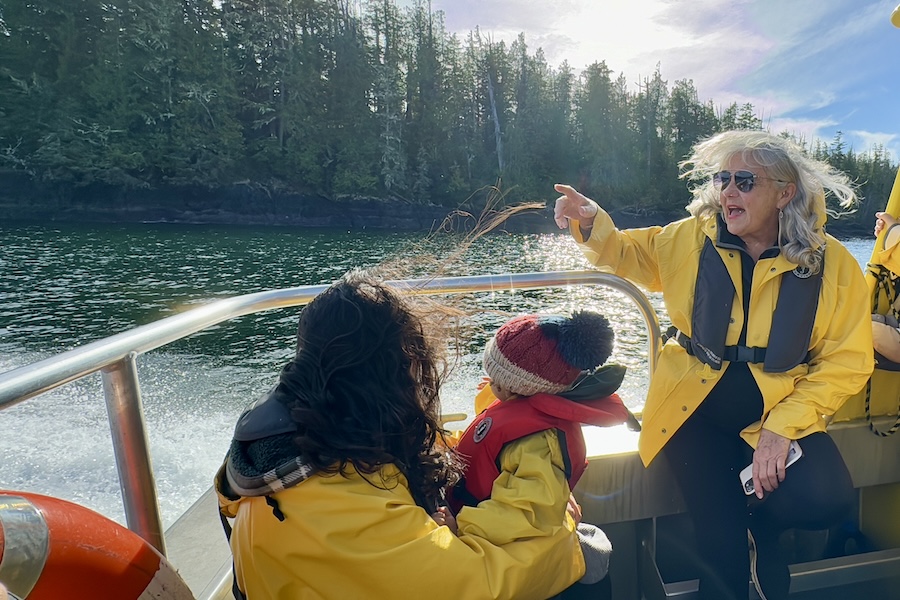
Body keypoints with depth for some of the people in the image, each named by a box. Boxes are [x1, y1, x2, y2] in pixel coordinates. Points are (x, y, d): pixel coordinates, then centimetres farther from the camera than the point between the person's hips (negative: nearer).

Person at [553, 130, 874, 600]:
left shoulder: (833, 264, -7)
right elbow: (627, 255, 11)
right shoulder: (693, 239, -4)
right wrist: (591, 223, -12)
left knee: (823, 500, -24)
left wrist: (783, 425, -19)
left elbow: (846, 362, -5)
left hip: (780, 414, 1)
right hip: (695, 410, -1)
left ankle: (758, 525, 12)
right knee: (723, 545, -14)